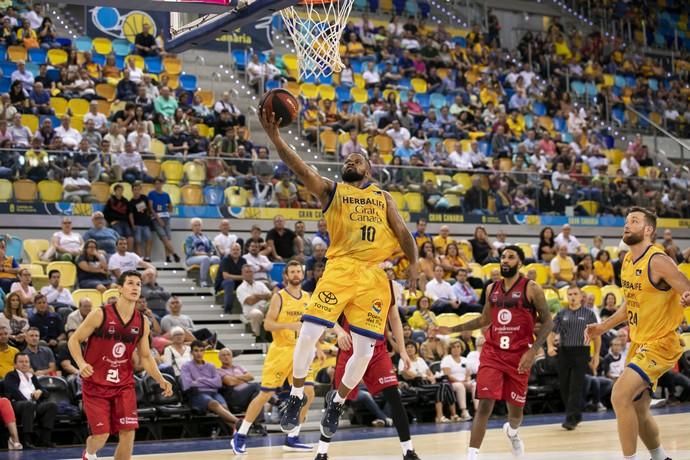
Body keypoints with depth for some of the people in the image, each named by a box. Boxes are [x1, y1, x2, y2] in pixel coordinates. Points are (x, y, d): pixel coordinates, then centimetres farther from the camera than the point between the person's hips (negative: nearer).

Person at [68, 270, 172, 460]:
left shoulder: (142, 322, 0)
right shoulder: (100, 314, -13)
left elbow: (145, 356, 9)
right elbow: (74, 340, -7)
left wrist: (161, 380, -5)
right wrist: (81, 364, -24)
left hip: (124, 384, 4)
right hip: (96, 384, -3)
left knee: (128, 433, -7)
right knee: (101, 435, -7)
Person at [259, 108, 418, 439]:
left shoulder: (383, 197, 20)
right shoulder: (331, 190, 10)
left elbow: (402, 232, 14)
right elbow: (301, 169, -5)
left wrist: (413, 263, -4)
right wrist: (275, 137, -20)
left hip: (375, 275, 2)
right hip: (340, 268, -2)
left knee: (364, 350, 3)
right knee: (309, 333, -14)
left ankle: (337, 402, 26)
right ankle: (296, 396, 6)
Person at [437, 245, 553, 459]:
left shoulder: (531, 289, -7)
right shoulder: (492, 289, 8)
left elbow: (547, 322, -8)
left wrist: (533, 351, -18)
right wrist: (453, 329, 15)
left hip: (519, 355, -2)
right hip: (492, 353, 2)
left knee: (515, 409, 11)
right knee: (485, 404, -13)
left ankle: (512, 431, 47)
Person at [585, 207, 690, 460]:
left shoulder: (658, 261, -19)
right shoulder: (628, 260, 7)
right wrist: (603, 327, 18)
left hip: (660, 344, -9)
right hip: (639, 343, 9)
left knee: (620, 396, -21)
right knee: (638, 410, 17)